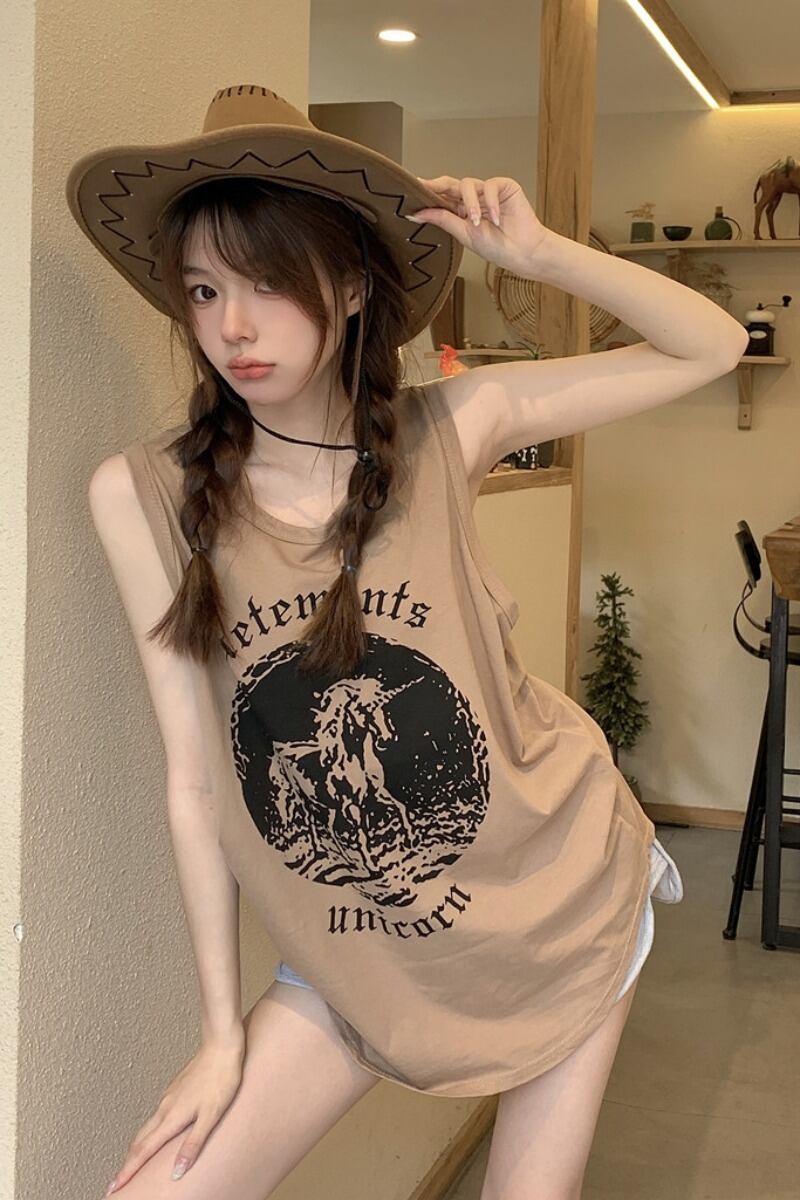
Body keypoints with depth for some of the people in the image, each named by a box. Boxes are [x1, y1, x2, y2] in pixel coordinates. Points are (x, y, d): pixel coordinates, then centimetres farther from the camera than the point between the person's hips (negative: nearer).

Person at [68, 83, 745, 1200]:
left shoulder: (448, 429, -10)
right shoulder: (144, 494, -13)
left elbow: (713, 348, -4)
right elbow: (193, 772, -9)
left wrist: (538, 253, -18)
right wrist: (224, 1032, -5)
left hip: (562, 894, 1)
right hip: (362, 952, 0)